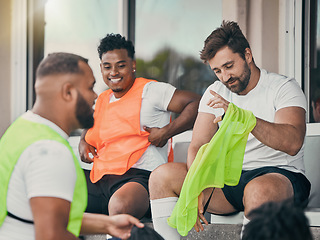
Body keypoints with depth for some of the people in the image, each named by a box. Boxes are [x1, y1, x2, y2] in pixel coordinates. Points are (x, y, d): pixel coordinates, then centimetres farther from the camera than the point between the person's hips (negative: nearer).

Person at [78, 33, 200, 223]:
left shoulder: (150, 90, 2)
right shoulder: (102, 101, 23)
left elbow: (197, 103, -6)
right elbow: (90, 126, 45)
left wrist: (166, 132, -13)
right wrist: (84, 142, 21)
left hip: (140, 177, -8)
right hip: (100, 178, 8)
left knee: (120, 205, -41)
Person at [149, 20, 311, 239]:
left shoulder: (284, 88, -6)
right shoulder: (215, 94, 11)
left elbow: (292, 143, -23)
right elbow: (198, 146, 3)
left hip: (279, 174, -5)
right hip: (229, 177, 6)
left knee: (259, 190, -41)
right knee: (162, 176, -13)